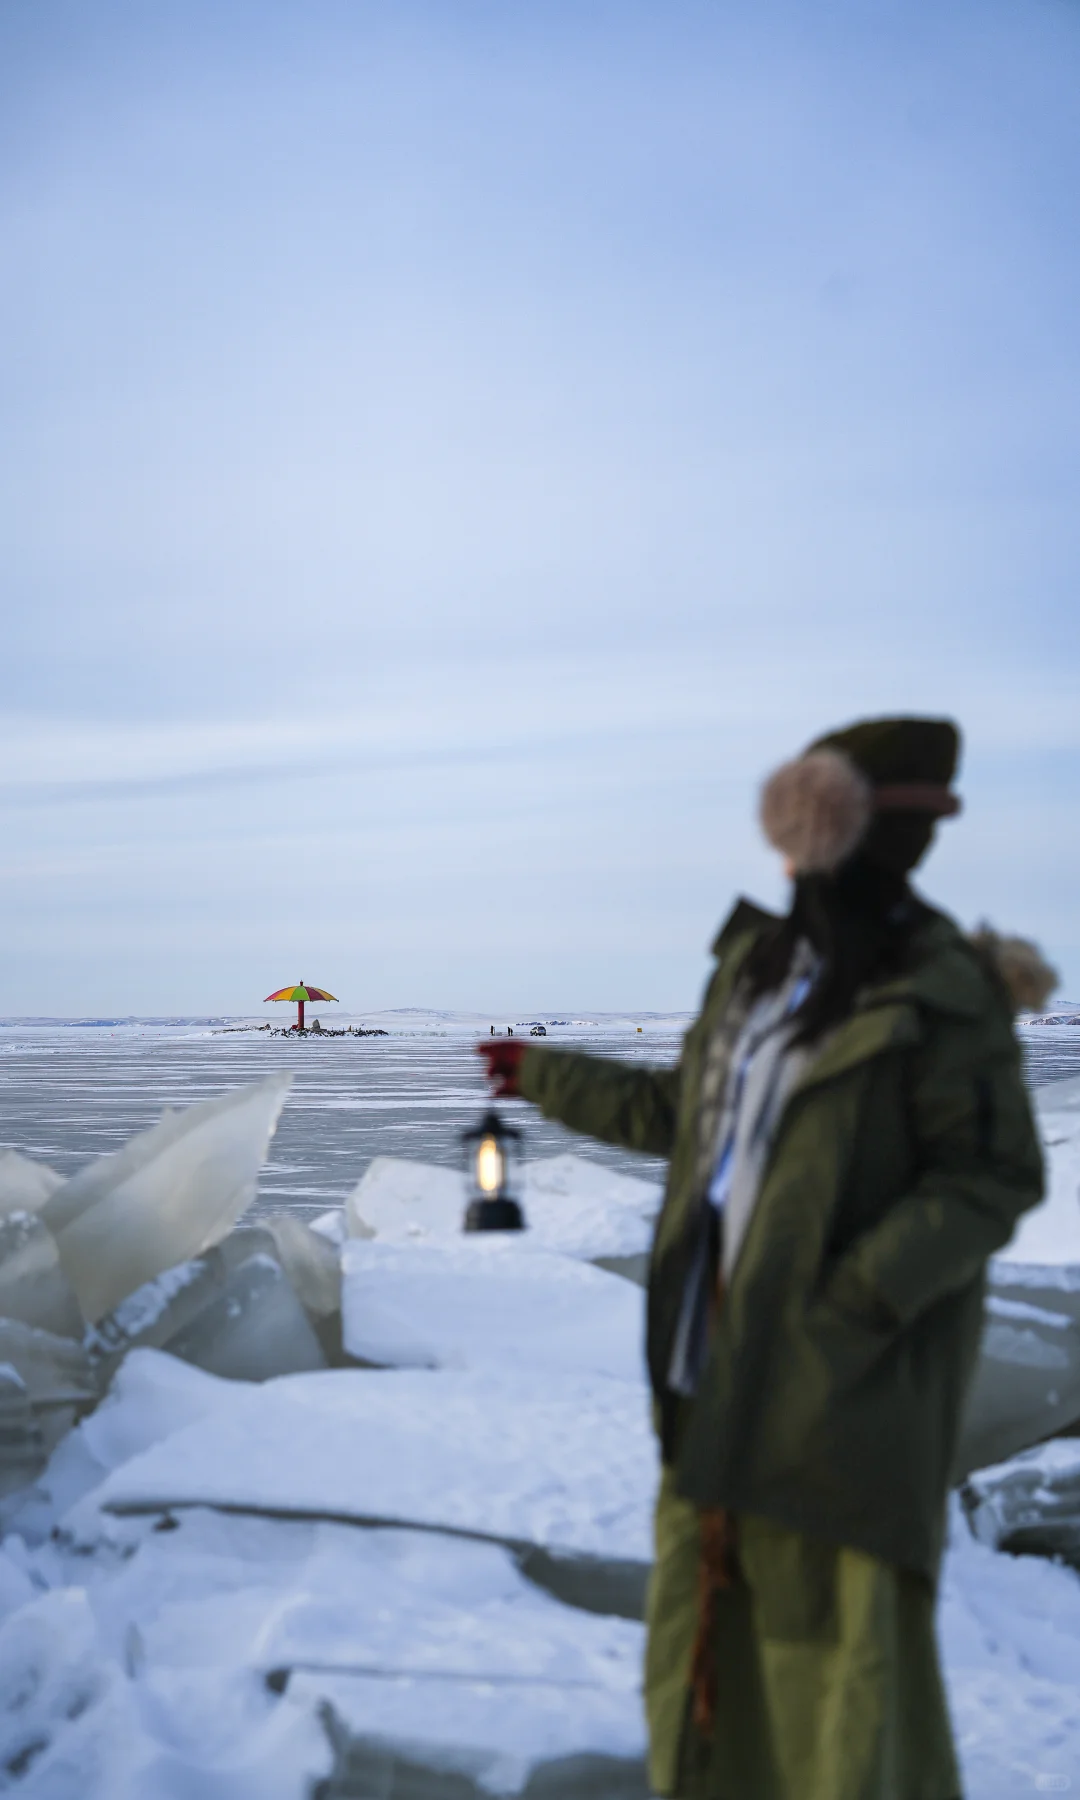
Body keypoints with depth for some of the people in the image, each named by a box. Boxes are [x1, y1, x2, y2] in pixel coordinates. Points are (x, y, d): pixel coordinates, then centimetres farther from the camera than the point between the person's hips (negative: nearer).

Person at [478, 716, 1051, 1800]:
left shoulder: (940, 993, -14)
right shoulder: (760, 961, 8)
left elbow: (993, 1176, -14)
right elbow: (688, 1113, 19)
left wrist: (861, 1298, -23)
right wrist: (547, 1077, 28)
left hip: (839, 1369, -8)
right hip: (724, 1350, 8)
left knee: (842, 1624, -1)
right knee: (707, 1608, 17)